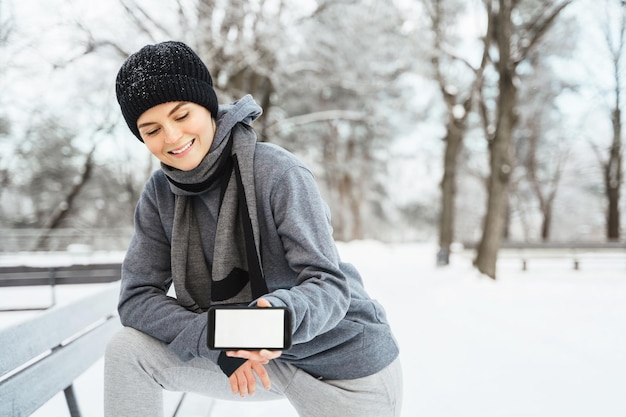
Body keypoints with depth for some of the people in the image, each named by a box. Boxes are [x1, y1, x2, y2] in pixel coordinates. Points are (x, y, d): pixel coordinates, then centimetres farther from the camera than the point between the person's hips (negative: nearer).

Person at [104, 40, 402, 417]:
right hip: (265, 364, 4)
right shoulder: (160, 195, -8)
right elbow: (137, 296, -10)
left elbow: (330, 285, -25)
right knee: (128, 349, -12)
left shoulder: (278, 173, -24)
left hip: (347, 363, -4)